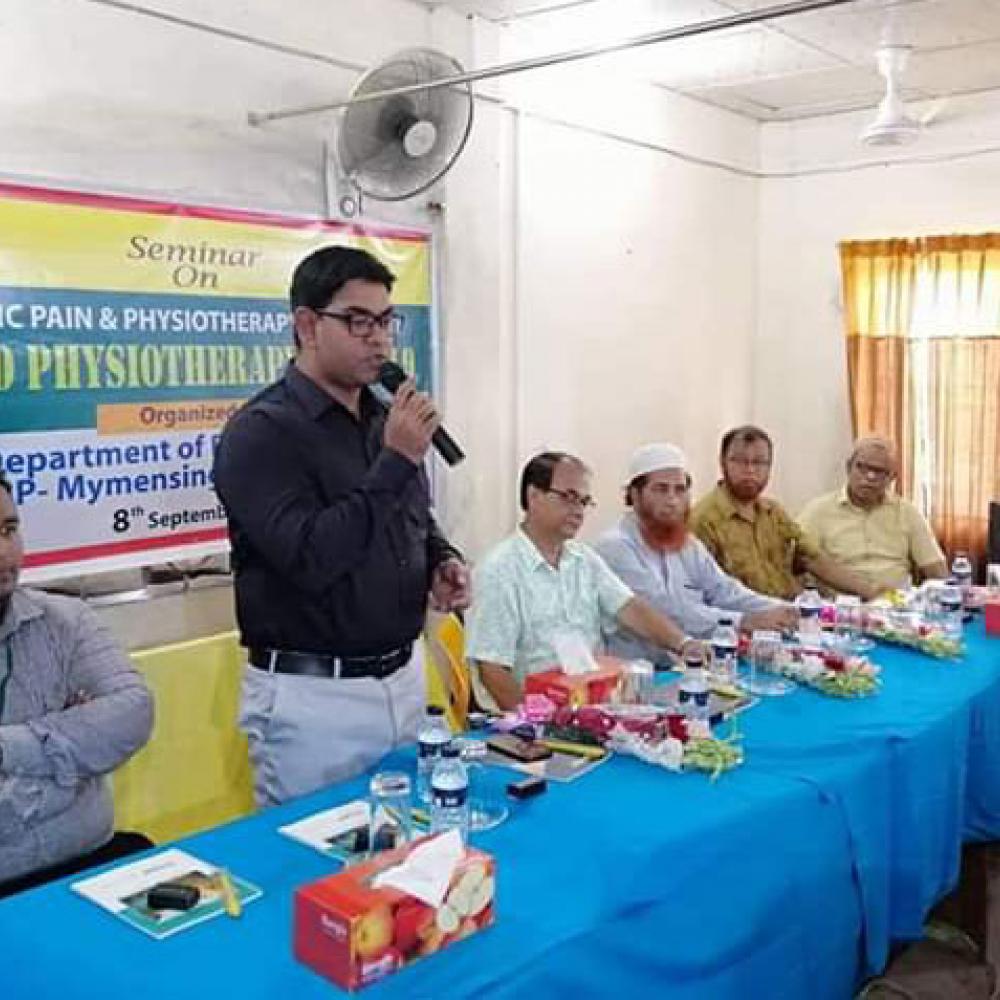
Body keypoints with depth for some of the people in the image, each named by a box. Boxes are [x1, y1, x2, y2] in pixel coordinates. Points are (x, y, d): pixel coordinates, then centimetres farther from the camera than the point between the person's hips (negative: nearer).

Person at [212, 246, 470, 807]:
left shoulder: (385, 420, 9)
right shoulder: (262, 432, -14)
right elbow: (310, 558, -25)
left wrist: (444, 562, 0)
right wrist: (396, 461, -22)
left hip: (403, 678, 7)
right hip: (313, 696, -7)